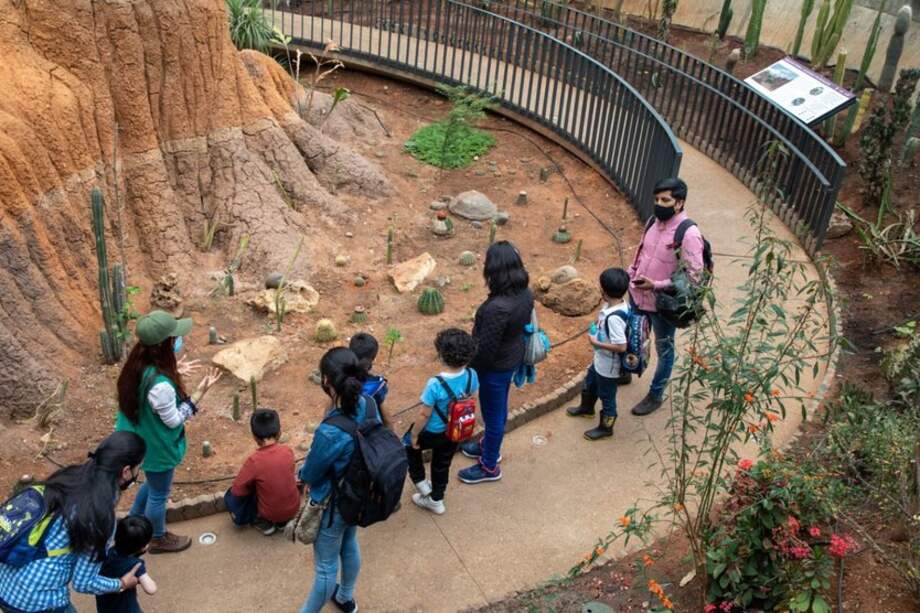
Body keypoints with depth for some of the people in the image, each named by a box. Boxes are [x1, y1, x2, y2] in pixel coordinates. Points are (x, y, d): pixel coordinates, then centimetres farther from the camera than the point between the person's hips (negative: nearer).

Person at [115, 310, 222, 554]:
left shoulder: (139, 364, -13)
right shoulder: (160, 385, -40)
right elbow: (173, 420, -25)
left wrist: (174, 373, 2)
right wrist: (200, 392, -27)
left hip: (141, 439, 8)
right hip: (157, 447, -8)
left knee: (152, 483, 33)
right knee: (159, 494, 19)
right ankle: (159, 539, 45)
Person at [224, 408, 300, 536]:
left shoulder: (254, 461, -25)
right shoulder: (288, 451, -12)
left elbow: (237, 490, -13)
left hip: (270, 514, -4)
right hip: (293, 509, 4)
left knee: (231, 497, 14)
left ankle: (263, 522, 7)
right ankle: (284, 521, 19)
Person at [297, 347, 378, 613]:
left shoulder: (331, 433, -40)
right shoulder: (367, 405, -18)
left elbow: (309, 476, -21)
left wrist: (302, 470, 2)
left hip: (332, 505, -7)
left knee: (326, 566, 18)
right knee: (350, 546, 32)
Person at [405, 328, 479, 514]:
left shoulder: (435, 384, -36)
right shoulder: (471, 375, -20)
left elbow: (424, 415, -24)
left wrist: (414, 435, -6)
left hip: (433, 433, -5)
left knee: (409, 445, 29)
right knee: (443, 464, 28)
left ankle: (421, 483, 37)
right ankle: (436, 500, 48)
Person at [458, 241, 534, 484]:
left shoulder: (497, 308, -37)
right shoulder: (525, 294, -11)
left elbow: (485, 349, -28)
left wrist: (470, 370, -10)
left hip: (496, 366, -8)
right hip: (513, 357, 8)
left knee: (493, 414, 13)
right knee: (499, 408, 29)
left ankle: (489, 466, 34)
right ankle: (489, 445, 53)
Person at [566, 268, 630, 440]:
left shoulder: (614, 317, -36)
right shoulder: (614, 304, -8)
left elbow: (621, 346, -34)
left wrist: (596, 342, -25)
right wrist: (597, 329, -2)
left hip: (609, 365, -10)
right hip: (600, 360, 10)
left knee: (607, 396, 14)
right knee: (590, 382, 33)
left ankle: (605, 428, 36)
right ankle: (587, 408, 59)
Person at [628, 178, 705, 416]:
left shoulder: (689, 234, -25)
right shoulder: (655, 222, -2)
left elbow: (694, 276, -25)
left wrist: (656, 285, -29)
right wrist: (630, 274, 3)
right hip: (638, 295, 7)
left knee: (664, 350, 14)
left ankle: (656, 395, 31)